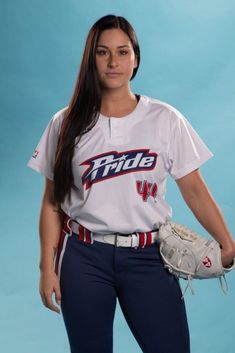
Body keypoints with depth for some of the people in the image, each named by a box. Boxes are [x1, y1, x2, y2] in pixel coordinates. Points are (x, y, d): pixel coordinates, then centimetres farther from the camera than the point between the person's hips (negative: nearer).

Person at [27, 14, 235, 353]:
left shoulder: (165, 119, -1)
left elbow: (194, 190, -1)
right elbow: (51, 202, 3)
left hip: (147, 257, 0)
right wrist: (47, 267, 0)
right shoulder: (67, 123, 1)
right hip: (83, 258, 1)